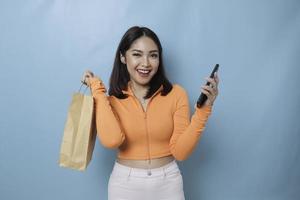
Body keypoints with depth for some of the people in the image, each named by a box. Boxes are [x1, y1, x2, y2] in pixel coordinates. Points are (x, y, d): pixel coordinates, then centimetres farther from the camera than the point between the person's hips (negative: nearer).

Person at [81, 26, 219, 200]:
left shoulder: (176, 94, -8)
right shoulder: (111, 98, -5)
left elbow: (180, 152, -11)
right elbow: (112, 140, -24)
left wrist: (203, 109, -20)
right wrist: (98, 90, -16)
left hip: (168, 182, 0)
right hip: (125, 183, 0)